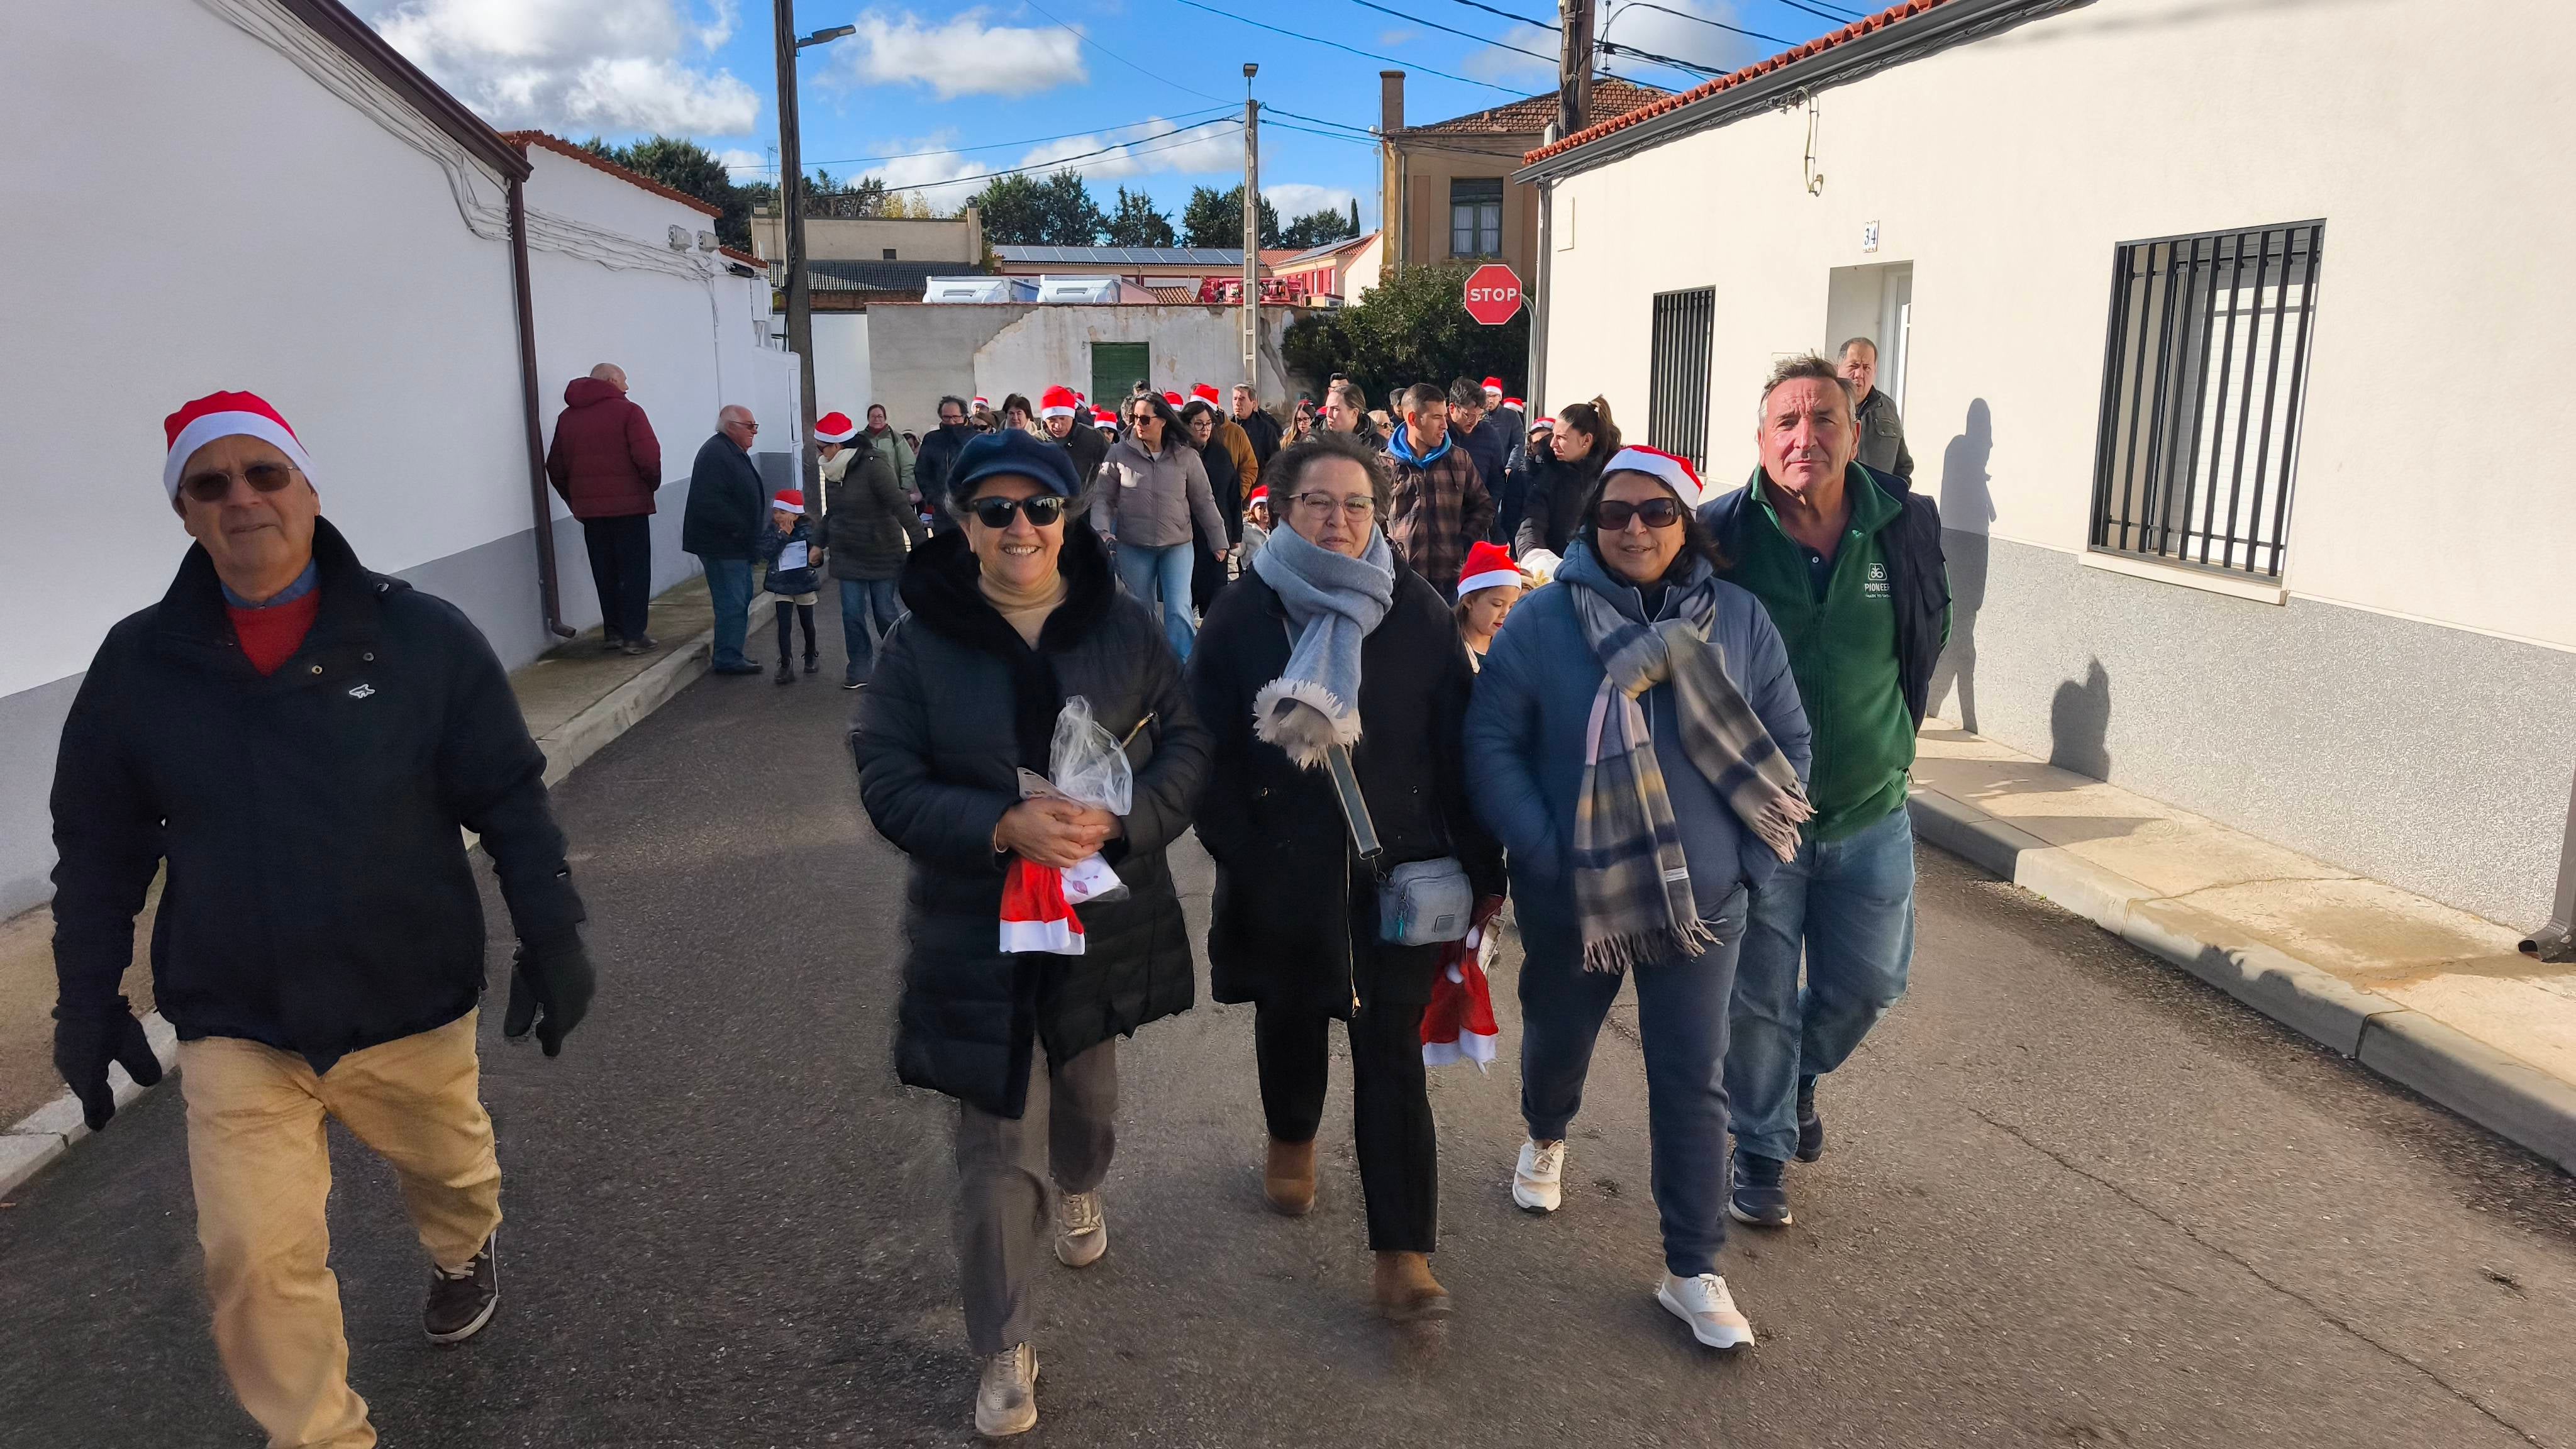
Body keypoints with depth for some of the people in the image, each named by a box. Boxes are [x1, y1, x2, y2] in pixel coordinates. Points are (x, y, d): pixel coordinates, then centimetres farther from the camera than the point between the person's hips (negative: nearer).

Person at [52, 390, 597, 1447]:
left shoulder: (422, 637, -12)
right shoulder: (139, 665, -7)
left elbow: (511, 800, -6)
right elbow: (98, 852, 4)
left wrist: (553, 939, -9)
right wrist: (86, 1004, 5)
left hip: (414, 1003, 0)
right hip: (234, 1026, 0)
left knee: (448, 1166, 24)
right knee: (255, 1257, -4)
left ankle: (465, 1254, 60)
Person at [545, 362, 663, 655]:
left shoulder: (567, 417, 11)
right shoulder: (628, 412, -8)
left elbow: (555, 467, 10)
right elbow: (648, 456, -17)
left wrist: (575, 501, 16)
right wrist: (652, 484, 0)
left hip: (589, 507, 5)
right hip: (629, 505, -5)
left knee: (604, 572, 14)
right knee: (634, 570, 1)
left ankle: (612, 631, 17)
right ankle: (633, 635, -2)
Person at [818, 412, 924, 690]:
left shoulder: (874, 466, -18)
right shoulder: (833, 472, 6)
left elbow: (900, 506, -24)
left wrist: (920, 543, -28)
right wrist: (820, 544, 23)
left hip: (882, 554, -6)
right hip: (848, 555, 6)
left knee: (885, 611, 2)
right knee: (852, 613, 1)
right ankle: (859, 670, 11)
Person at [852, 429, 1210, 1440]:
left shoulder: (1123, 627, -4)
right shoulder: (921, 642, -9)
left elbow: (1186, 748, -3)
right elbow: (887, 780, -11)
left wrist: (1118, 820, -22)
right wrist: (1003, 827, -27)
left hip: (1108, 916, 3)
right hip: (977, 931, -2)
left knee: (1088, 1084, 28)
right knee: (995, 1154, -1)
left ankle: (1080, 1191, 62)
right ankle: (1003, 1353, 19)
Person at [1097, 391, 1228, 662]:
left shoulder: (1187, 456, -3)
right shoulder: (1119, 453, -5)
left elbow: (1204, 502, 4)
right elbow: (1104, 497, 0)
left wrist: (1218, 541, 7)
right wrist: (1103, 531, -15)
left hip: (1178, 545, -1)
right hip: (1133, 547, 1)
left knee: (1179, 610, -10)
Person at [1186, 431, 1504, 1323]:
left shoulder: (1419, 614, -3)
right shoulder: (1243, 616, -3)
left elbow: (1458, 748, -3)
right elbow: (1210, 752, -3)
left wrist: (1481, 869, -4)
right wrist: (1240, 859, -9)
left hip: (1396, 874, -1)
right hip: (1283, 876, 2)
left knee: (1392, 1052, -2)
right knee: (1289, 1018, 22)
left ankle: (1404, 1251, 5)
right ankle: (1291, 1138, 52)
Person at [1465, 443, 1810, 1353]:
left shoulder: (1739, 621, -3)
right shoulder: (1545, 620, -10)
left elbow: (1786, 744, 4)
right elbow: (1491, 741, -9)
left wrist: (1754, 857, -3)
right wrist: (1541, 851, -15)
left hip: (1701, 901, 0)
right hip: (1570, 900, 0)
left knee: (1692, 1083, 3)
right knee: (1558, 1041, 22)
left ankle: (1692, 1273, 17)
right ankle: (1546, 1140, 55)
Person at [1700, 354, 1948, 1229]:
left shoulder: (1905, 525, -8)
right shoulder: (1722, 535, -15)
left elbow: (1930, 634, 10)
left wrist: (1892, 735, 9)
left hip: (1872, 811, 3)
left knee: (1868, 985, 15)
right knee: (1759, 1000, 8)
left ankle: (1802, 1076, 47)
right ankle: (1761, 1149, 30)